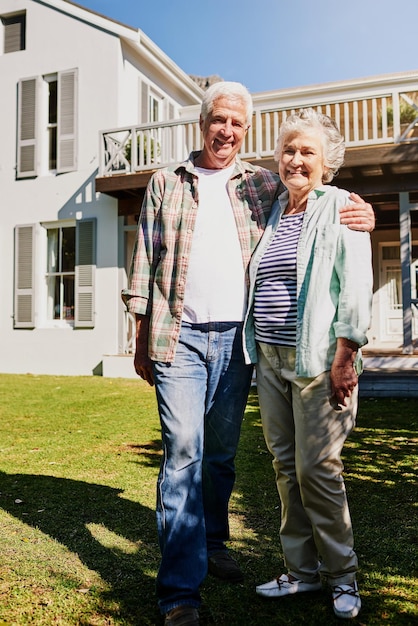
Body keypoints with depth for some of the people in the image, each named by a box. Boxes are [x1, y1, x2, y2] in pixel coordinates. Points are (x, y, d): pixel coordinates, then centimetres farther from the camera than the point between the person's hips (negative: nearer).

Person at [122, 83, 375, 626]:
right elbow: (145, 260, 9)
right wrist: (142, 338, 4)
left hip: (236, 338, 2)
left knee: (222, 453, 12)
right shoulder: (166, 183, 11)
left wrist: (361, 216, -5)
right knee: (183, 450, -8)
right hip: (179, 336, -1)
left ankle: (212, 543, 34)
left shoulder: (264, 184, 13)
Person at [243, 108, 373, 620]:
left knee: (316, 467, -3)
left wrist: (345, 356, -17)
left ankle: (342, 576, 19)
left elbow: (355, 285, -9)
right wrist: (255, 353, 15)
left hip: (317, 360, -6)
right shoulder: (271, 212, 17)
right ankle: (302, 570, 25)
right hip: (270, 361, 6)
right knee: (285, 467, 10)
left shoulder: (340, 208, -1)